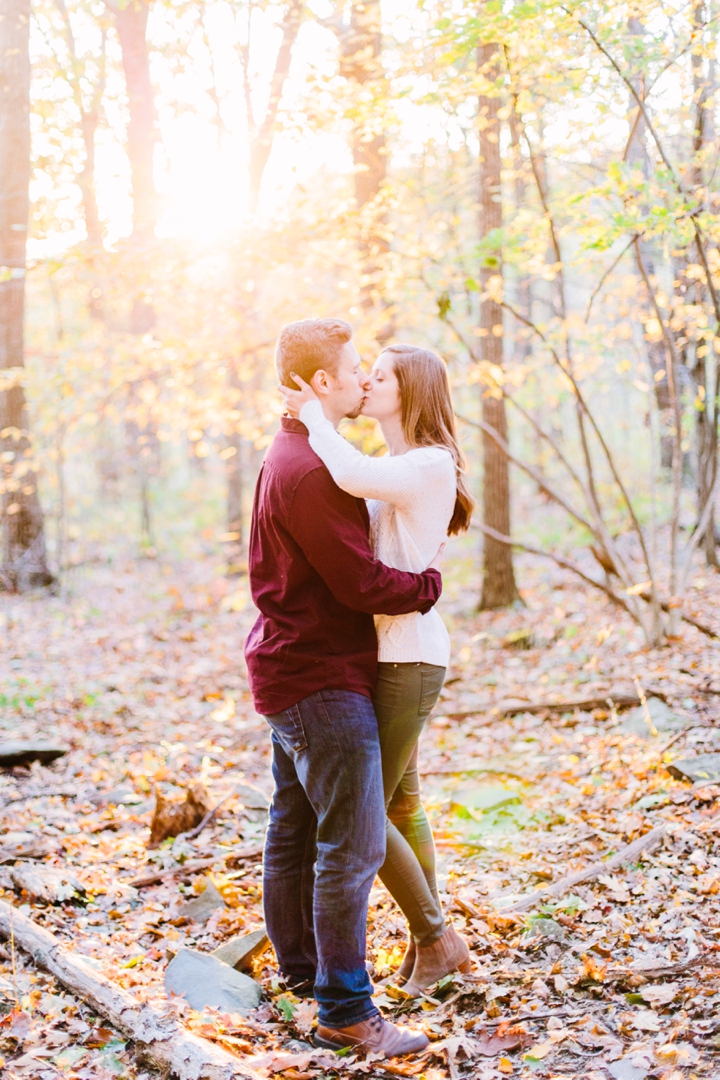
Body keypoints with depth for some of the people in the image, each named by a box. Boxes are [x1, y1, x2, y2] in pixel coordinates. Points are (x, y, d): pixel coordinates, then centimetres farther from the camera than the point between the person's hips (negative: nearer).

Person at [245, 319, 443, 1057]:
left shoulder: (289, 457, 14)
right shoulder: (309, 472, -21)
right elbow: (361, 583, -21)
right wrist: (429, 585, -6)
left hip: (294, 673, 11)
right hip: (324, 681, -11)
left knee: (294, 830, 18)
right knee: (352, 845, -8)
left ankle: (300, 968, 31)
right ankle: (345, 1011, -3)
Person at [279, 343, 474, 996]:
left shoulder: (431, 465, -16)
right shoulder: (392, 468, 15)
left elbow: (351, 476, -34)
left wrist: (314, 413, -20)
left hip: (407, 658, -10)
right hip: (386, 654, 10)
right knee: (401, 803, 16)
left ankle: (435, 937, 10)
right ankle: (430, 941, 27)